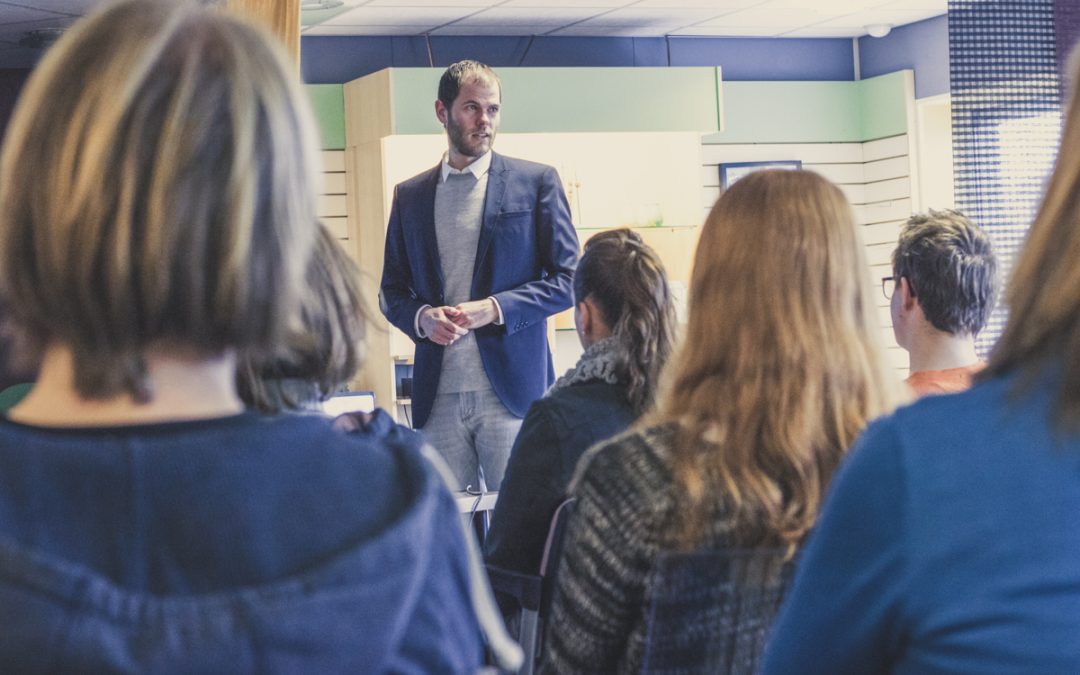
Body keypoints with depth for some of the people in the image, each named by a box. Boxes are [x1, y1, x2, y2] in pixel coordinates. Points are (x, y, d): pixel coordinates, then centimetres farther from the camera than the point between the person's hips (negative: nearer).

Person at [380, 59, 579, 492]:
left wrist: (494, 308, -12)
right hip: (438, 396, 3)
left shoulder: (536, 182, 4)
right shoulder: (410, 195, 14)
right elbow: (391, 290, 17)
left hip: (511, 390, -3)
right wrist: (422, 317, -5)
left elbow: (567, 279, 1)